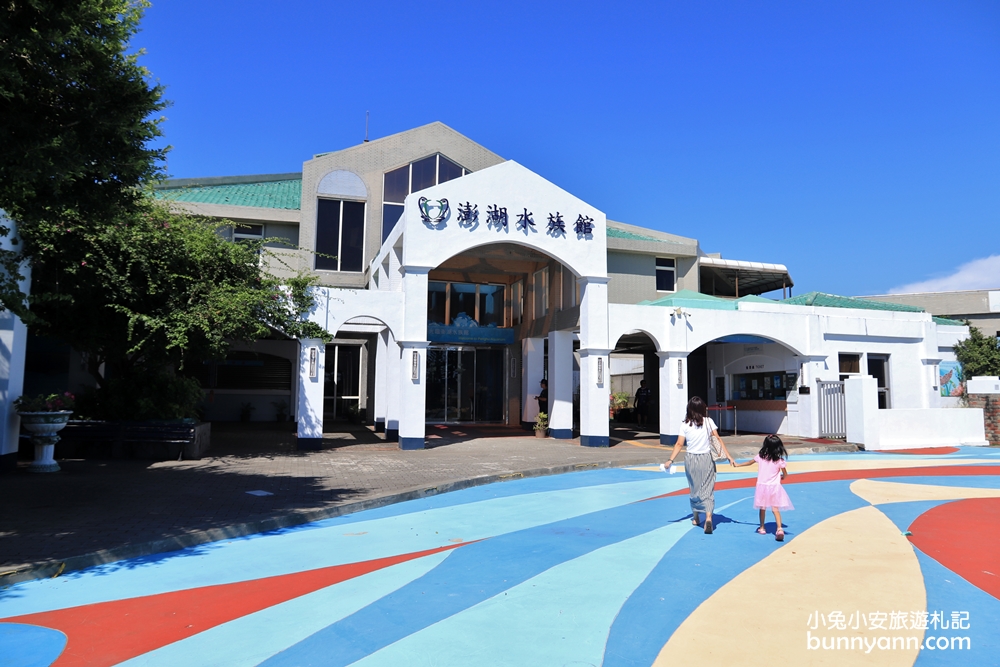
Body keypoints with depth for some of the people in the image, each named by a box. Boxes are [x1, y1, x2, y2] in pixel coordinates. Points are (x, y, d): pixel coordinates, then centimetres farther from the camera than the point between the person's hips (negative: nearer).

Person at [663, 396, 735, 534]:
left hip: (691, 459, 1)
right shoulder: (708, 421, -4)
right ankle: (708, 517, -18)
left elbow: (679, 444, -8)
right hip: (707, 459, -1)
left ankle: (695, 517, 28)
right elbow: (718, 440, -7)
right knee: (707, 489, 1)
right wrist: (728, 456, -4)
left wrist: (670, 460, -6)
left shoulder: (685, 425, -4)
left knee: (694, 488, 16)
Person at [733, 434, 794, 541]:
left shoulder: (760, 456, -2)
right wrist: (781, 477, 24)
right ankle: (779, 529, -19)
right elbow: (785, 474, 0)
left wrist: (738, 465, 31)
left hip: (762, 486, 2)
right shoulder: (779, 460, -8)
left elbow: (750, 462, 14)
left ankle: (762, 528, 28)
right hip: (774, 487, -1)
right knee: (775, 509, -3)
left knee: (762, 508, 16)